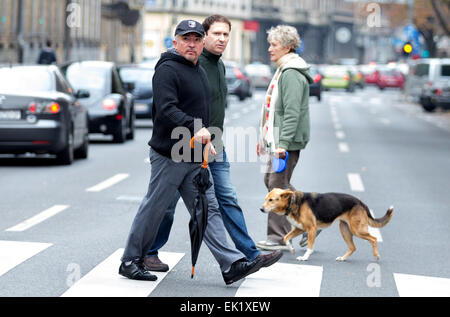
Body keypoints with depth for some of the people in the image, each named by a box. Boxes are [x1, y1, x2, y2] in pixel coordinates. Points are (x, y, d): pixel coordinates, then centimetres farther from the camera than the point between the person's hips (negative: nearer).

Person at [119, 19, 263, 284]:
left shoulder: (200, 72, 19)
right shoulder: (168, 70, -11)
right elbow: (166, 109, -25)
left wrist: (207, 140, 23)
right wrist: (194, 128, -34)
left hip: (196, 158, 8)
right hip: (169, 156, -8)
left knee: (208, 210, 3)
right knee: (153, 210, 1)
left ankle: (232, 265, -1)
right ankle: (130, 261, 15)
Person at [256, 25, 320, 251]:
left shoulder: (291, 74, -16)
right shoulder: (283, 71, 18)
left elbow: (292, 112, -23)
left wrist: (283, 143, -26)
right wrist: (265, 138, 24)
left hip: (288, 141, -11)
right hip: (278, 139, 11)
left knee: (278, 185, -6)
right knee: (271, 179, 16)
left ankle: (278, 238, 0)